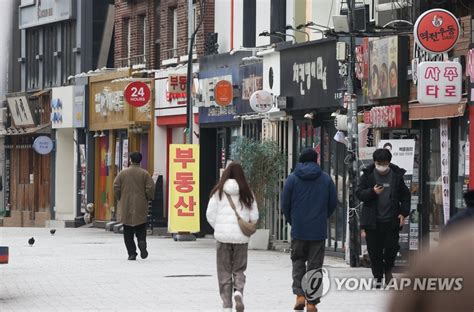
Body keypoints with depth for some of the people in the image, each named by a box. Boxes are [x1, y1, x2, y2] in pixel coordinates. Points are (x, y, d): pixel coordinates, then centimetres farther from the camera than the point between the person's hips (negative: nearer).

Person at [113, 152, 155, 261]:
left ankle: (132, 253, 2)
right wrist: (148, 198, 10)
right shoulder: (145, 173, -3)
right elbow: (150, 188, -8)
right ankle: (142, 243, -21)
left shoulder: (123, 173, 1)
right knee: (141, 230, 8)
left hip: (126, 207, 1)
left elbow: (116, 187, -1)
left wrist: (120, 199, 13)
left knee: (128, 232, 6)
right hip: (141, 207, 0)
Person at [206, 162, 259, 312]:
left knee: (224, 271, 8)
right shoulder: (246, 193, -1)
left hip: (222, 236, 0)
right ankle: (238, 291, -16)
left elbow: (210, 214, -3)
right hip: (241, 237, 0)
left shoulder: (219, 192, -3)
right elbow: (254, 217, 1)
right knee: (239, 269, 12)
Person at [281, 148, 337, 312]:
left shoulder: (292, 178, -2)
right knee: (315, 265, 5)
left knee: (298, 261, 15)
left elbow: (285, 204, 0)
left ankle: (300, 294, -2)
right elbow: (333, 203, 6)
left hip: (298, 230, 0)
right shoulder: (326, 178, 2)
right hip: (319, 230, 1)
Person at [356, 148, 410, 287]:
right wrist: (372, 192, -19)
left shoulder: (397, 175, 4)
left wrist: (403, 213, 2)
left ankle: (388, 270, 24)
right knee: (374, 250, 1)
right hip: (373, 221, 0)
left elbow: (405, 195, 12)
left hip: (391, 220, 0)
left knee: (392, 246, -4)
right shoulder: (367, 175, 1)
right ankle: (378, 276, 13)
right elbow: (359, 193, -1)